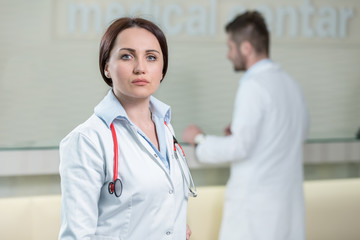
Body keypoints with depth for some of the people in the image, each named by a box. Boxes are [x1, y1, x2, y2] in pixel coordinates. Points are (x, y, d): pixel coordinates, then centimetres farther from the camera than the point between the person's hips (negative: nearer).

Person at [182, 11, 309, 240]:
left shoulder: (254, 85, -14)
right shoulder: (290, 84, 11)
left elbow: (240, 147, -19)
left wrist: (200, 139, -4)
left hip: (256, 202, -8)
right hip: (289, 201, 8)